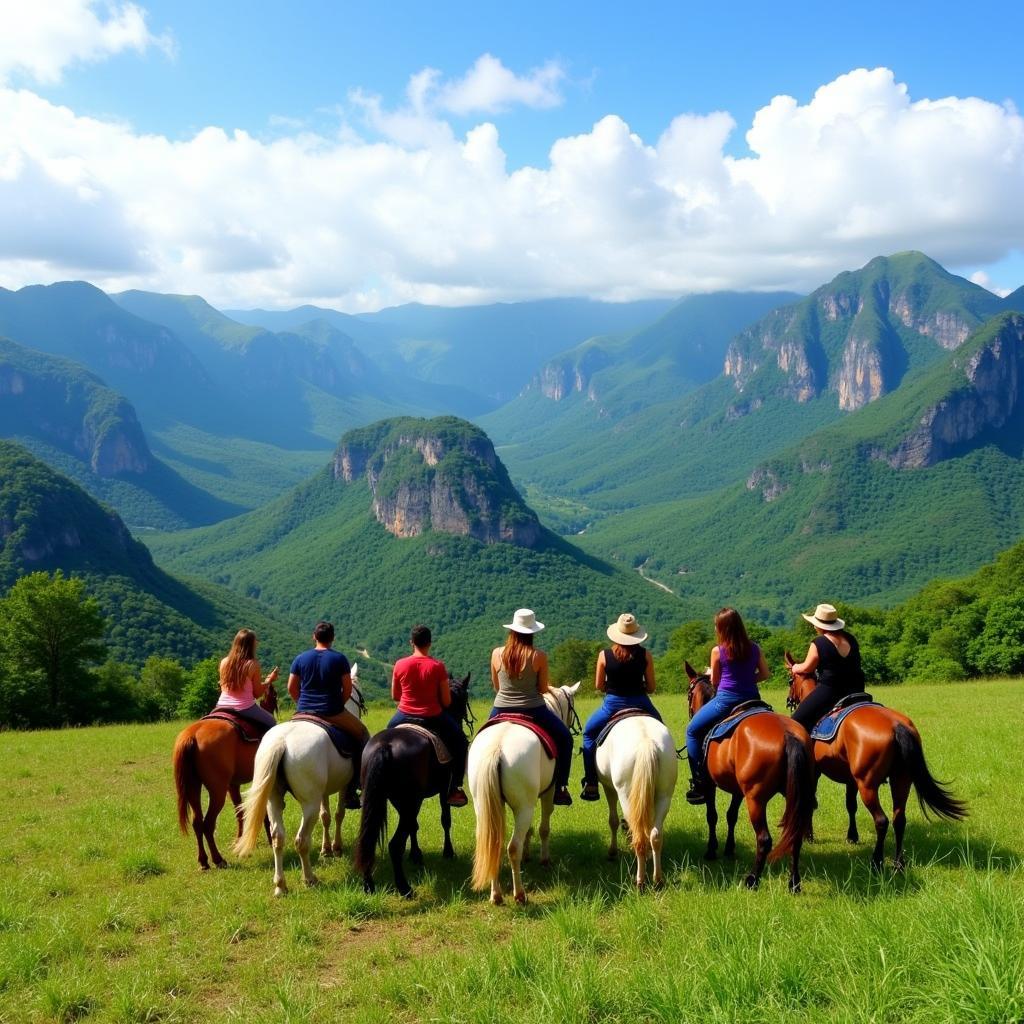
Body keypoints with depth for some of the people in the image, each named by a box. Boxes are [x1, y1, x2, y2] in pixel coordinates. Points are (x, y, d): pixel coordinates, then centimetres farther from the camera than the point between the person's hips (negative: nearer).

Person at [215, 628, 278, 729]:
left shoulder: (224, 662, 0)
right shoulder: (253, 664, -12)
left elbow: (223, 687, 11)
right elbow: (257, 694, -6)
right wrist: (269, 680, 10)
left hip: (222, 706, 5)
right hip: (245, 708, -4)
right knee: (271, 722, 18)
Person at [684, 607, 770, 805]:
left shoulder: (718, 651, -7)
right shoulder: (754, 648, 3)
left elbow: (715, 682, 3)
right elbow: (765, 674, 10)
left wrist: (709, 673, 24)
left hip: (726, 700, -4)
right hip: (752, 699, 4)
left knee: (693, 731, 12)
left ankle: (700, 784, 5)